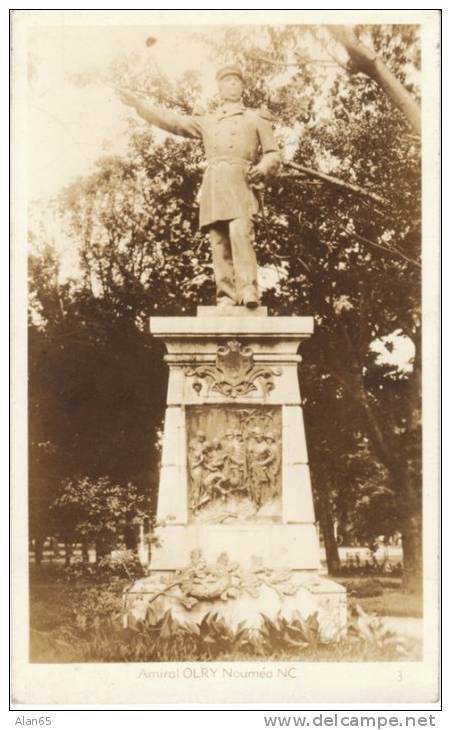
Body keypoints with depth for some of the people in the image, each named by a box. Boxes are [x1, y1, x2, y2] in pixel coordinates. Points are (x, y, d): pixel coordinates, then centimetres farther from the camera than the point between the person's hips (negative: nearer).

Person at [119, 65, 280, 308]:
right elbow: (170, 121, 28)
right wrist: (137, 103, 25)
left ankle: (248, 290, -32)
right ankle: (226, 296, -9)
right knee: (219, 242, -7)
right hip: (212, 184, 3)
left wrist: (262, 169, -6)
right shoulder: (206, 122, 28)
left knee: (240, 233, -24)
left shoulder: (257, 118, 20)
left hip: (239, 181, -3)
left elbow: (273, 154, 16)